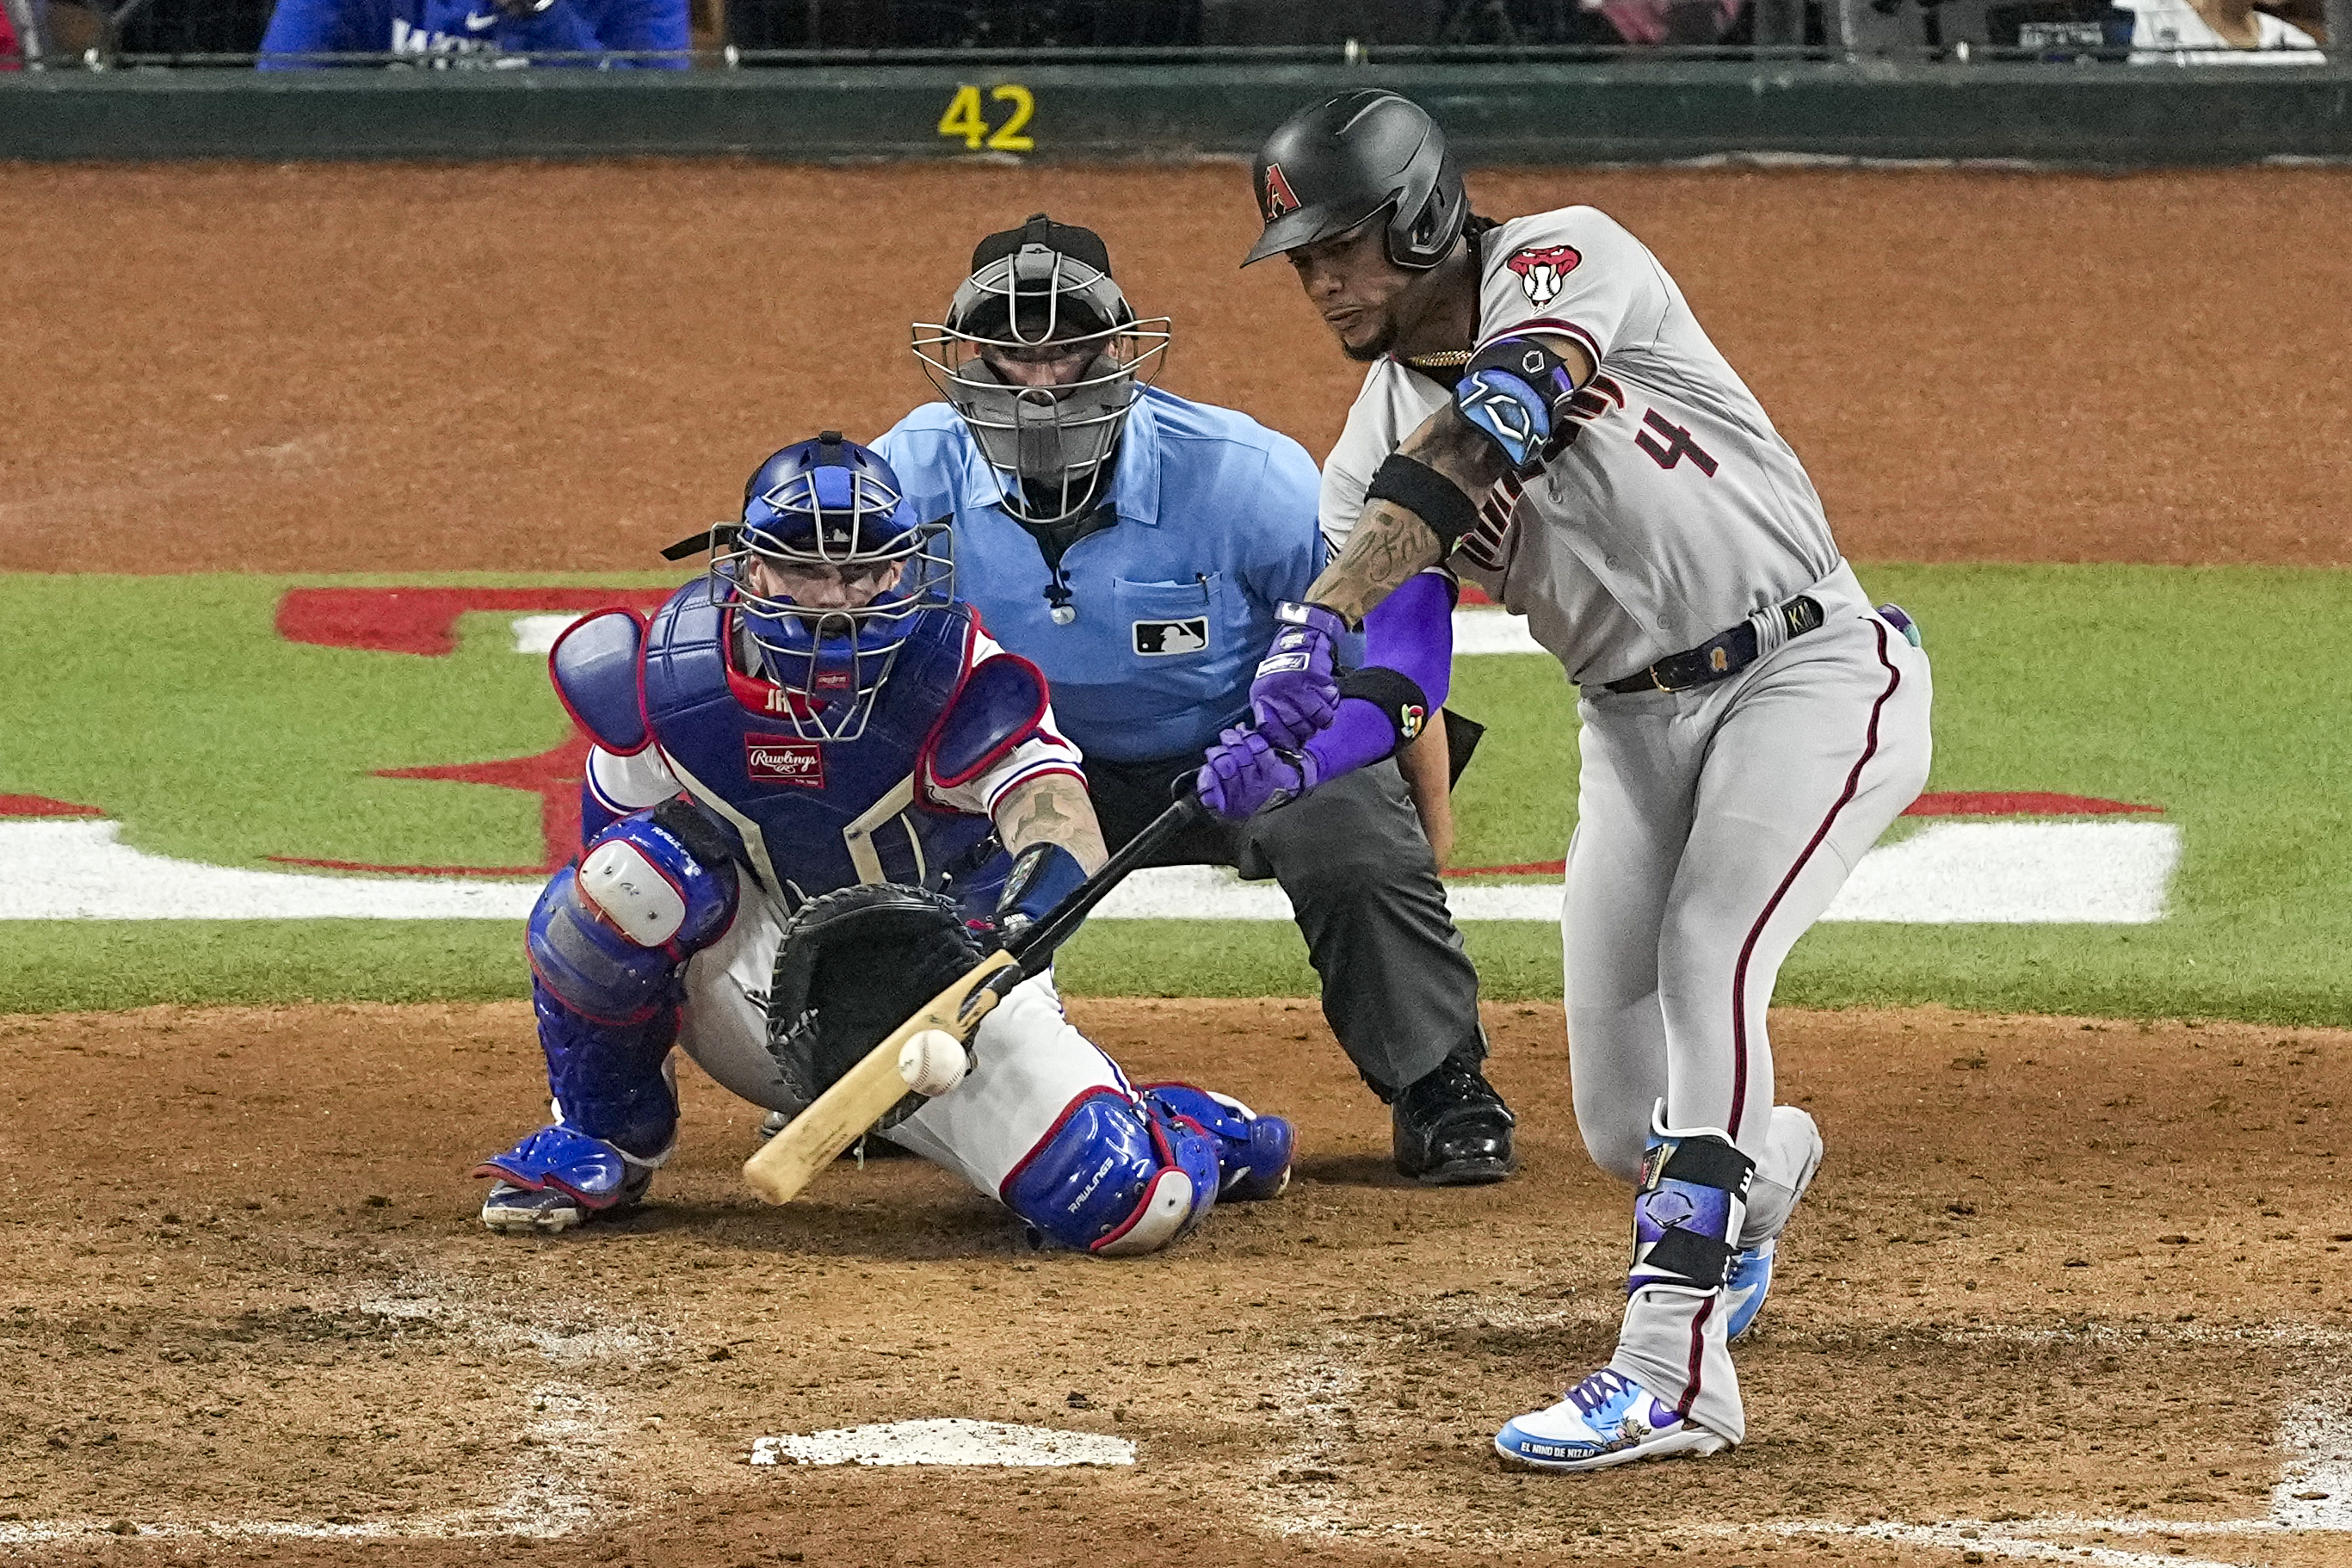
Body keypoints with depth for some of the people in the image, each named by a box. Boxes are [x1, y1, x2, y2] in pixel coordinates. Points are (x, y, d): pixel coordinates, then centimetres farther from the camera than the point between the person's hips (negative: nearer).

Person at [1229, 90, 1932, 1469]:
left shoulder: (1561, 261, -14)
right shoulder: (1380, 433, 3)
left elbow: (1481, 435, -33)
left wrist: (1328, 624, -44)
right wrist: (1287, 745, -33)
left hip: (1812, 672, -6)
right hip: (1635, 723, 7)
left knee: (1705, 962, -27)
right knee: (1627, 1128, 4)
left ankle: (1677, 1361, -29)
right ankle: (1767, 1171, 41)